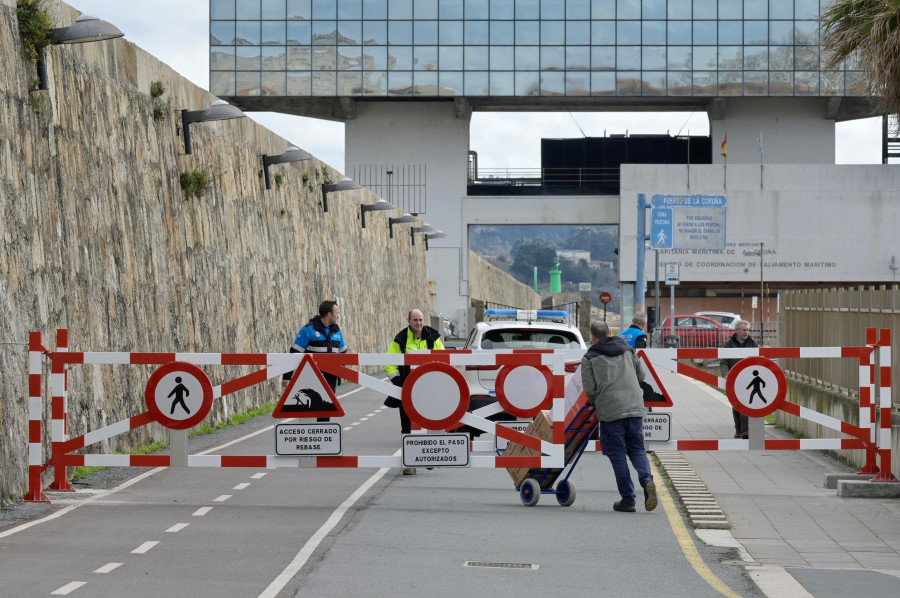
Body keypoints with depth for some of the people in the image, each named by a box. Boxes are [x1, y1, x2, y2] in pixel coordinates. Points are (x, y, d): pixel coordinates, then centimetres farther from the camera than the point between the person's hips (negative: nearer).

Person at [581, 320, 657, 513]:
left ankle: (627, 500, 4)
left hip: (610, 411, -3)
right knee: (637, 449, 13)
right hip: (635, 407, 4)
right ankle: (647, 480, -15)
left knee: (618, 455, 4)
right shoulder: (627, 349, 16)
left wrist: (594, 402, 17)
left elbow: (589, 389, -4)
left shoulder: (590, 358, 3)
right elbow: (641, 375, 20)